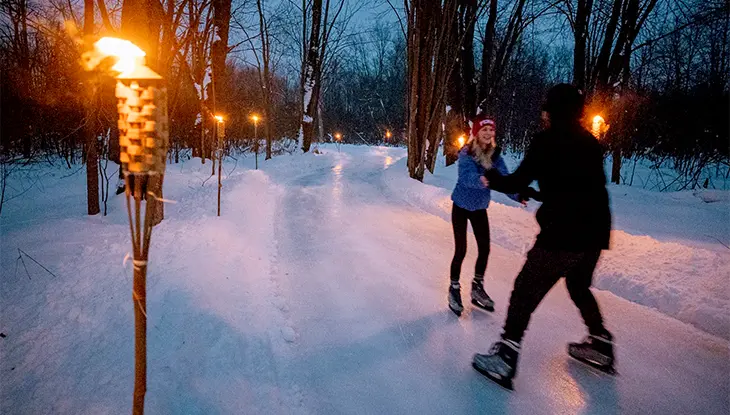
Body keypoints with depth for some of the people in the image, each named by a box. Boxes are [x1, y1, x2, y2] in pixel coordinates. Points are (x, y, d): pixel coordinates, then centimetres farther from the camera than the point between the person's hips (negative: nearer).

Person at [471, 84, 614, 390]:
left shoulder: (547, 140, -8)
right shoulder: (590, 143, 13)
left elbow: (515, 183, -8)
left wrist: (491, 177, 11)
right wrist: (536, 195, 29)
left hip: (561, 235, -7)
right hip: (595, 233, 8)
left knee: (526, 292, 1)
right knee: (579, 286, 29)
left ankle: (505, 358, 1)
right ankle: (600, 345, 37)